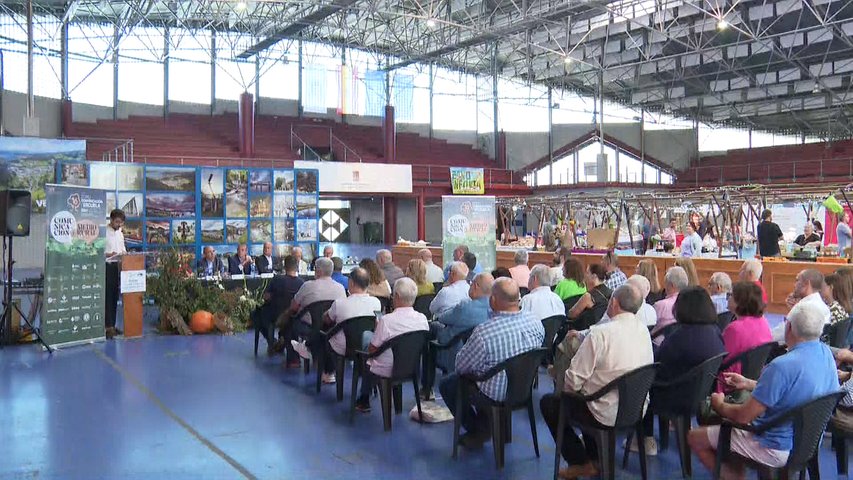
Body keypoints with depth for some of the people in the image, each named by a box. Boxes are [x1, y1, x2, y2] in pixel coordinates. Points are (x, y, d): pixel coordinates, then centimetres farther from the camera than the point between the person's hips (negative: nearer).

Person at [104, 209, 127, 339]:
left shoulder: (120, 233, 14)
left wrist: (124, 253, 2)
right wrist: (108, 254, -28)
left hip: (117, 266, 7)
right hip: (107, 266, -7)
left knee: (115, 296, 10)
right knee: (107, 296, -8)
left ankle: (112, 325, 17)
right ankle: (108, 326, -9)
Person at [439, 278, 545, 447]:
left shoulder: (483, 333, -32)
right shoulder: (536, 323, -15)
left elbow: (461, 366, -17)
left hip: (496, 395, -6)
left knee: (446, 384, 18)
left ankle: (478, 432, 23)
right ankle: (485, 426, 30)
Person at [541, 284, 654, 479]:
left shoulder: (600, 333, -22)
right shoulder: (643, 330, -1)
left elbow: (574, 379, -19)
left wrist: (567, 388, 6)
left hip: (608, 414, -7)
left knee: (548, 402, 11)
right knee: (588, 392, 32)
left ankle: (580, 463, 16)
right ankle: (595, 459, 32)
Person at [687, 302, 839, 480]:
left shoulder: (782, 366, -31)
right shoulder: (826, 353, -6)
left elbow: (743, 416, -24)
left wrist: (719, 405, -3)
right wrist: (748, 383, 12)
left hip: (778, 449, -8)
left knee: (695, 438, 4)